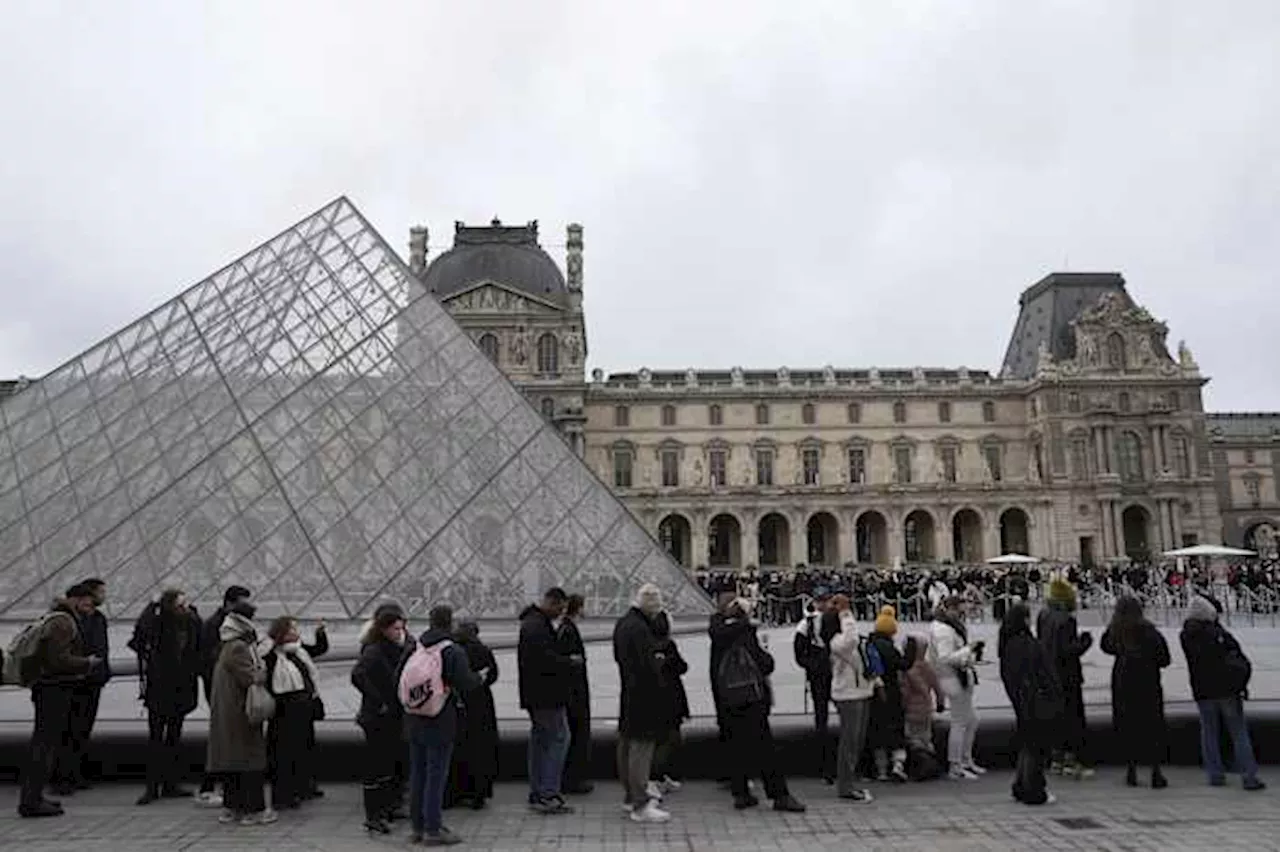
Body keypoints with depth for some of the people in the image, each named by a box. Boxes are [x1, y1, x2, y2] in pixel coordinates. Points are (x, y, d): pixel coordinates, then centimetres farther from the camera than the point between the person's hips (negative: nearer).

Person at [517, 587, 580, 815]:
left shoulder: (533, 623, 17)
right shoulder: (537, 626, -17)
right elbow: (547, 660, -25)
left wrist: (568, 662, 10)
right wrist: (572, 662, -12)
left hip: (537, 695, 11)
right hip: (546, 695, -11)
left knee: (540, 740, 14)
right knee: (559, 738, -7)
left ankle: (537, 794, 20)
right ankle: (548, 795, -7)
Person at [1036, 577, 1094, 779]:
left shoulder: (1043, 615, 5)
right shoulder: (1066, 619, -22)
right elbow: (1068, 650, -23)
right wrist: (1085, 641, -8)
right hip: (1067, 676, -8)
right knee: (1073, 717, 1)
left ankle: (1057, 760, 23)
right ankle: (1073, 762, 5)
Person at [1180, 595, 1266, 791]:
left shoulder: (1185, 637, -6)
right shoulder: (1221, 634, -10)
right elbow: (1244, 663, -6)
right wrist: (1241, 685, 5)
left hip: (1203, 694, 1)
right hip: (1228, 692, -1)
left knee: (1209, 734, 10)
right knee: (1239, 734, 5)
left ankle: (1216, 775, 11)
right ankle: (1249, 777, 4)